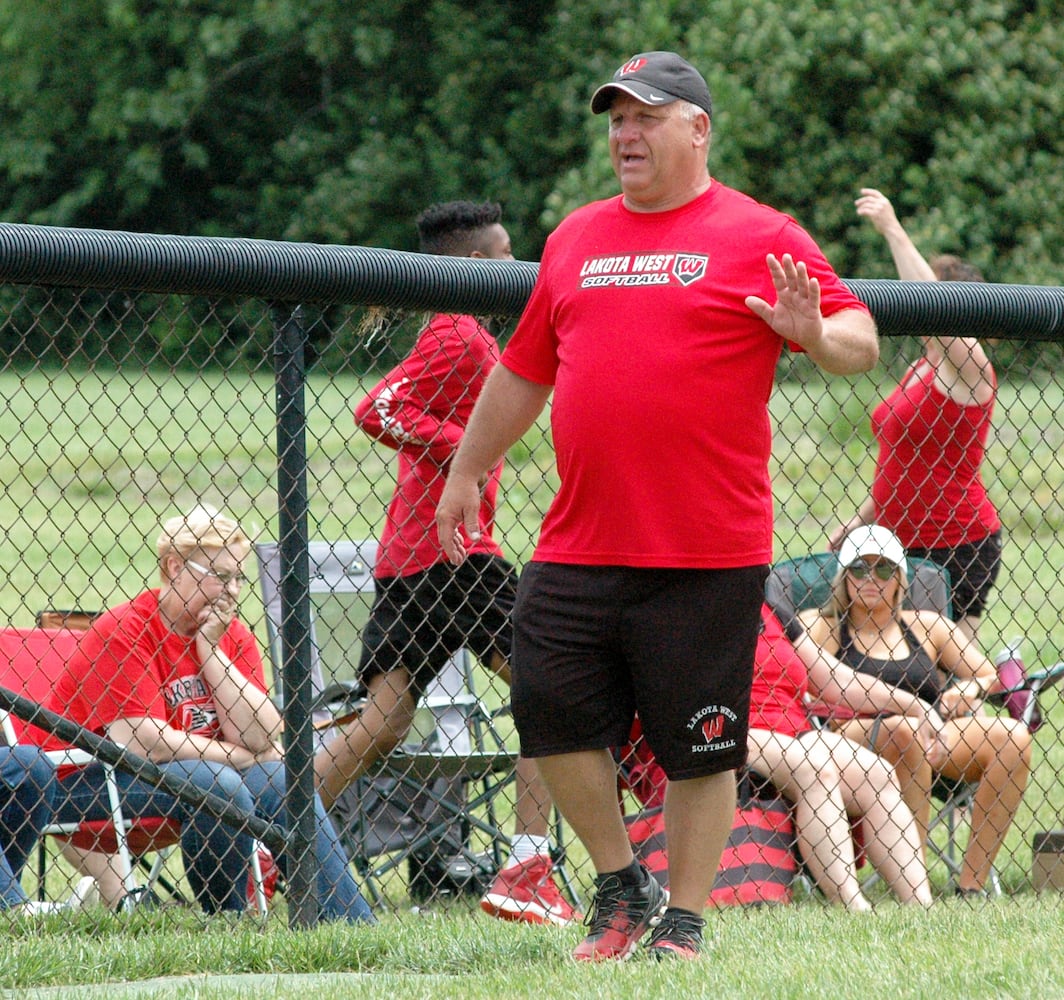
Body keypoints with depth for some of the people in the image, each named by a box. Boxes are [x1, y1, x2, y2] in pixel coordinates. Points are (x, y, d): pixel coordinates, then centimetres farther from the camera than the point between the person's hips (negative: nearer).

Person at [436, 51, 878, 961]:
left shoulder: (761, 239, 0)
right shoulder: (576, 239, 16)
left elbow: (861, 340, -3)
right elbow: (524, 371, 25)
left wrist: (815, 335, -25)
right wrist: (467, 472, 28)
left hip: (709, 553, -5)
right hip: (577, 546, 5)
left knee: (702, 748, 0)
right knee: (553, 714, 0)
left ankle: (684, 922, 11)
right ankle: (621, 887, 18)